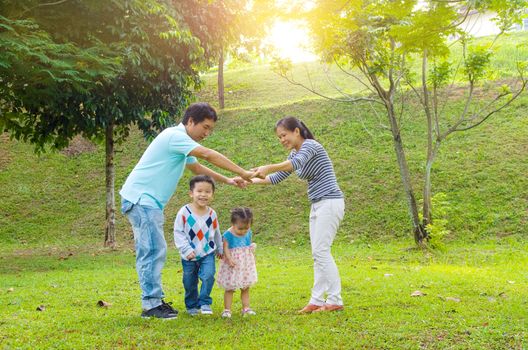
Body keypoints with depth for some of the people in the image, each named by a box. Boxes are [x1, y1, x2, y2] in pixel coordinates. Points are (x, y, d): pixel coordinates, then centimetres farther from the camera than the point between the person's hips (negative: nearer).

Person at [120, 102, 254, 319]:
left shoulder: (181, 142, 18)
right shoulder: (175, 136, -14)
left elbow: (197, 167, 31)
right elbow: (209, 155, -22)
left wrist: (227, 180, 23)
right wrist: (242, 172, -21)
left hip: (148, 202, 11)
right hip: (140, 198, -11)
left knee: (151, 252, 11)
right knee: (153, 250, -13)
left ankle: (153, 301, 16)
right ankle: (151, 305, -10)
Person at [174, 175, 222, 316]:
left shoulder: (212, 214, -2)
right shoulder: (184, 212, -13)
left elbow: (216, 233, 14)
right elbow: (178, 232, -10)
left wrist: (220, 249, 24)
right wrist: (186, 249, -18)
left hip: (208, 253, 1)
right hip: (189, 256, -1)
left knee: (208, 276, -18)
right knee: (189, 283, 9)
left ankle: (205, 302, 0)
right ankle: (192, 306, 30)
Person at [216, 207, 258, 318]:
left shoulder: (248, 233, 0)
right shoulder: (228, 235, -17)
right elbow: (226, 248, -19)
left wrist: (252, 248, -5)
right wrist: (229, 259, -30)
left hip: (246, 264, 5)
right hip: (232, 265, -5)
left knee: (245, 288, 13)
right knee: (229, 288, 4)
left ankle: (246, 308, 22)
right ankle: (227, 309, 10)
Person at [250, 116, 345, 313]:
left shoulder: (310, 145, -12)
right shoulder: (295, 153, 15)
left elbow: (295, 164, -32)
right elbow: (276, 178, 16)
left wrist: (268, 167, -44)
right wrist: (250, 181, 4)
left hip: (330, 203, -9)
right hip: (318, 205, 9)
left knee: (321, 251, -10)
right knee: (318, 253, 6)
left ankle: (335, 300, -5)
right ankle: (317, 300, 8)